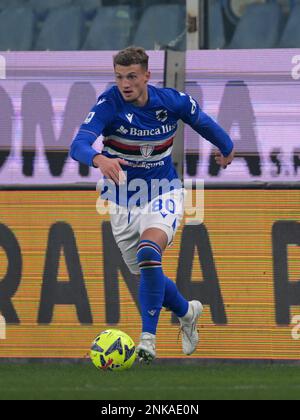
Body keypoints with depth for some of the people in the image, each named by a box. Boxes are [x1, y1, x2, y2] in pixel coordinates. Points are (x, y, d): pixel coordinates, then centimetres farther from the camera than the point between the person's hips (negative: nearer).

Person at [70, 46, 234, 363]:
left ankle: (148, 338, -28)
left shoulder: (172, 101, -13)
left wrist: (226, 147, 28)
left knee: (149, 253, -29)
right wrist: (99, 159, -57)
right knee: (146, 275, 12)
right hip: (122, 200, 2)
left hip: (163, 194, -2)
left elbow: (202, 122, 10)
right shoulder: (108, 105, -19)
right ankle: (186, 312, 43)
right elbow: (78, 144, -35)